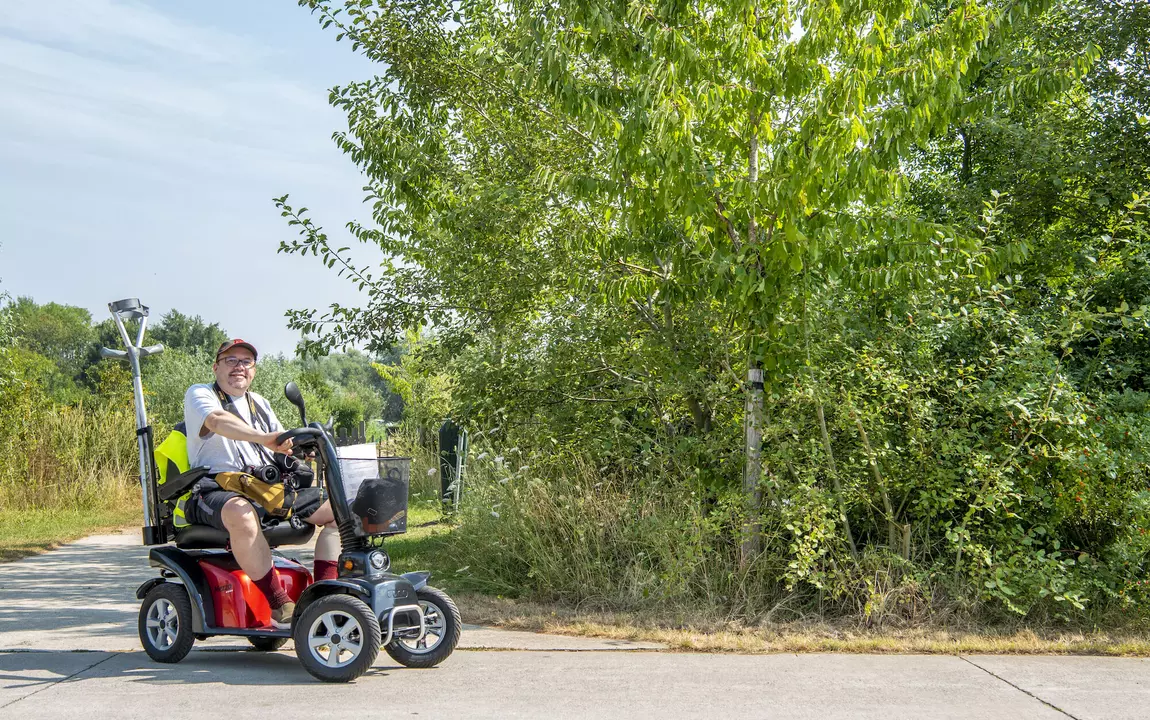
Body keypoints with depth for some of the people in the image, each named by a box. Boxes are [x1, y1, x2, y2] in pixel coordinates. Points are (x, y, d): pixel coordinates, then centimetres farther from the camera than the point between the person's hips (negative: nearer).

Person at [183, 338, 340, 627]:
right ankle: (279, 605, -36)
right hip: (217, 492, -7)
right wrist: (264, 438, -38)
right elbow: (217, 420, -19)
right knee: (241, 513, -42)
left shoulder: (260, 403, 26)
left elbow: (283, 447, 25)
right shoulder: (199, 395, 5)